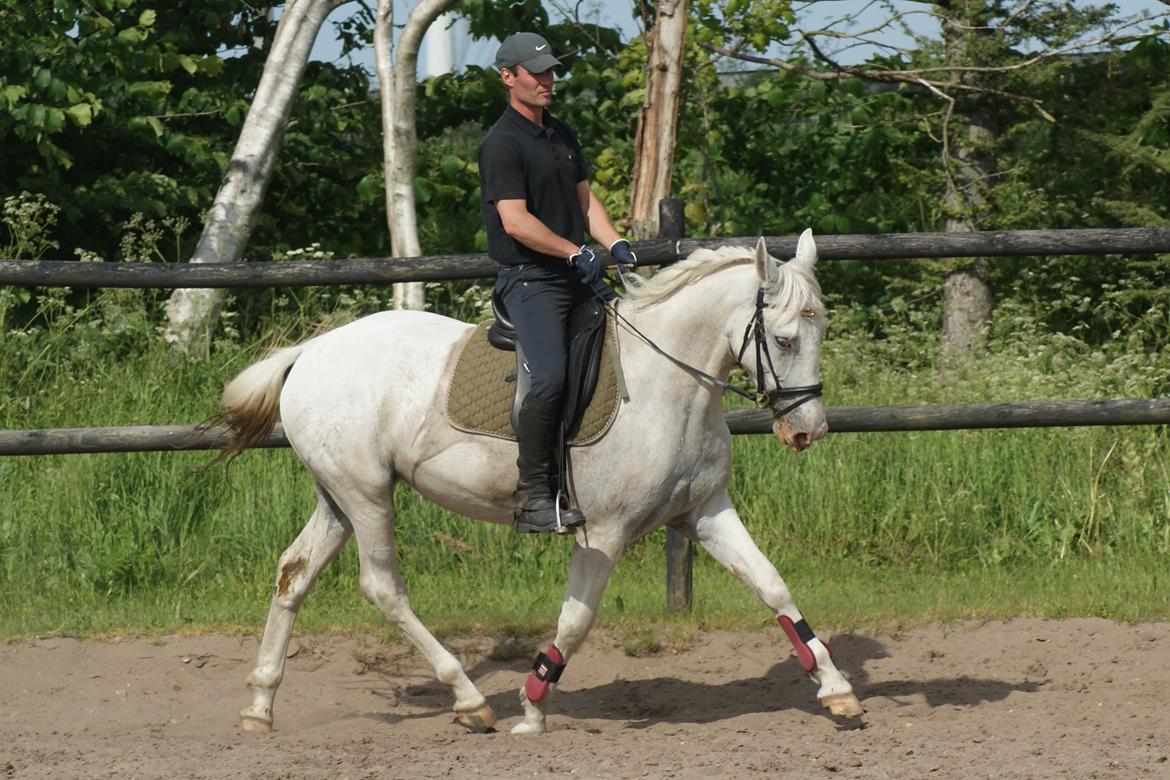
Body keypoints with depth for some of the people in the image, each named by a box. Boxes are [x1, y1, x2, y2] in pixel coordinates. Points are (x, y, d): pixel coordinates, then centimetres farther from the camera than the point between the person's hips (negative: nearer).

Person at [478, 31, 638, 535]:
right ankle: (532, 497, -22)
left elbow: (585, 201, 20)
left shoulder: (561, 135, 18)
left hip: (575, 276, 9)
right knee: (550, 376, -25)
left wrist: (615, 245, 3)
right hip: (529, 280, -9)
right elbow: (515, 221, -18)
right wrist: (576, 253, -17)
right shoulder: (503, 144, -10)